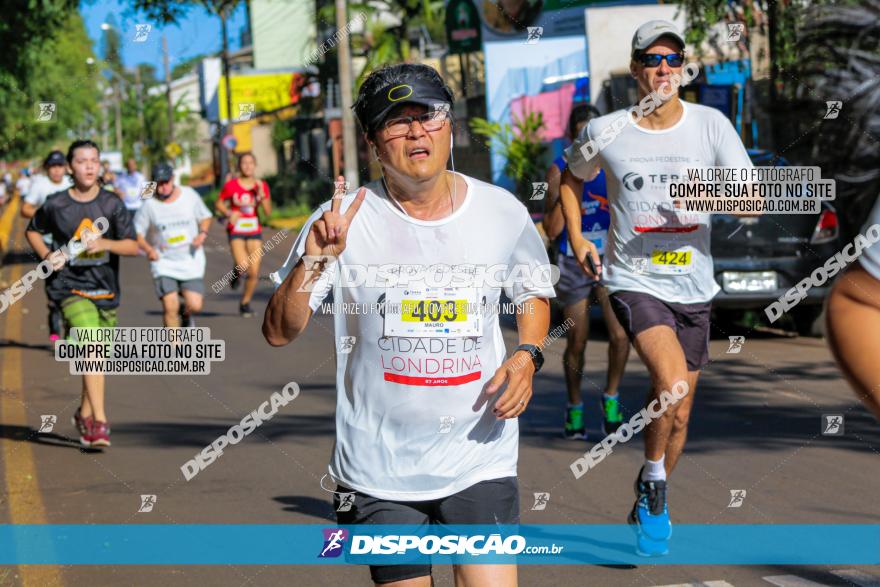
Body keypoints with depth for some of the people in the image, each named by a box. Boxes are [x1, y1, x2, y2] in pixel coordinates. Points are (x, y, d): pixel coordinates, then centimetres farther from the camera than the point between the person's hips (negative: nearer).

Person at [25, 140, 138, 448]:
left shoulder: (112, 204, 0)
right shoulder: (56, 205, -2)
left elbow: (132, 246, -4)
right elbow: (33, 231, 16)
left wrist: (104, 243, -21)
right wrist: (47, 255, -1)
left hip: (105, 289, 3)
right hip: (71, 287, -3)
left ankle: (85, 413, 36)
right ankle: (99, 423, -24)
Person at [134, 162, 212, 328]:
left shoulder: (189, 195, -1)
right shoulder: (149, 205, -7)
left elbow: (205, 217, 12)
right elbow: (137, 233, 0)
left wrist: (202, 233, -7)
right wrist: (148, 249, -17)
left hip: (191, 261, 1)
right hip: (163, 263, -1)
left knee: (195, 306, -6)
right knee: (170, 307, -13)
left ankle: (185, 313, 30)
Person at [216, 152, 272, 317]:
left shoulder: (262, 186, 1)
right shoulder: (231, 185, -6)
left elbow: (268, 212, -4)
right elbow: (219, 203, 5)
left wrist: (261, 194, -18)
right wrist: (228, 214, -14)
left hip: (254, 231, 3)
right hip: (236, 231, -3)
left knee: (254, 273, -1)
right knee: (243, 266, -22)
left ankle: (245, 303, 19)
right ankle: (236, 272, 16)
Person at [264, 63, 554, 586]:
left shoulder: (502, 211, 1)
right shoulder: (344, 220, -7)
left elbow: (534, 293, 19)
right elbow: (280, 332, -8)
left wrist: (527, 356, 1)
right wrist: (313, 261, -23)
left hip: (480, 459, 1)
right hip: (381, 469, -1)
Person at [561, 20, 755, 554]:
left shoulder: (712, 125, -2)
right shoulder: (605, 132, -3)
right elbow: (572, 179, 18)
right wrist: (577, 237, 5)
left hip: (693, 288, 3)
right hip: (634, 281, -3)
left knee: (679, 412, 12)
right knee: (673, 384, -27)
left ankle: (649, 507, 35)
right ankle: (653, 481, -3)